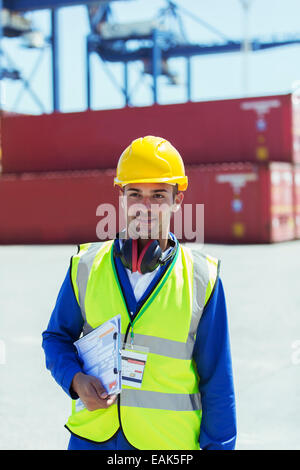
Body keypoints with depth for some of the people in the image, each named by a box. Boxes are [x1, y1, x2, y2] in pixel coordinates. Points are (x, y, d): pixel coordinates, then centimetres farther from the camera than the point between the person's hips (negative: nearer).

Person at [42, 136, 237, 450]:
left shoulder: (202, 277, -4)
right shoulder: (87, 267, 0)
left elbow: (217, 380, 0)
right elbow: (57, 337, 10)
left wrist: (217, 445, 0)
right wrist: (75, 379, -9)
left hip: (170, 441, -1)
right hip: (91, 437, 2)